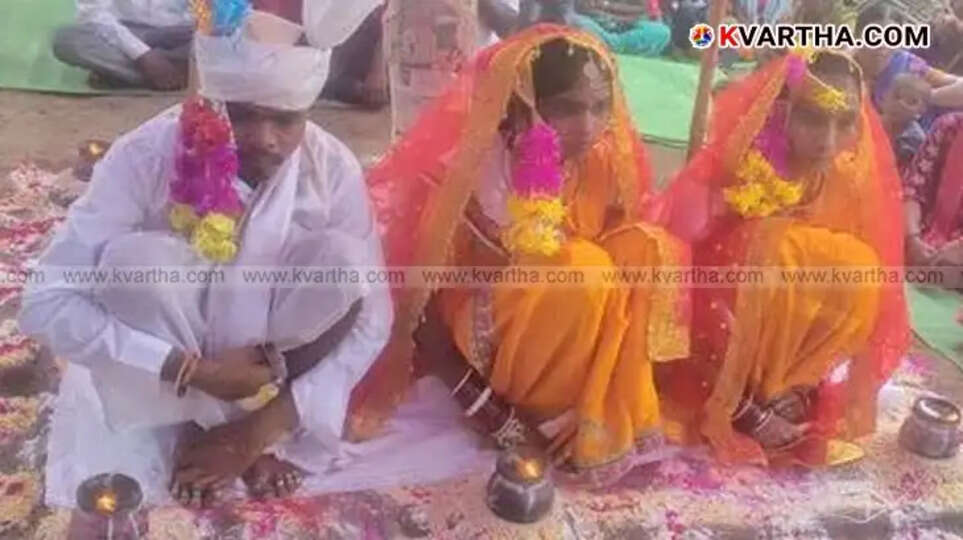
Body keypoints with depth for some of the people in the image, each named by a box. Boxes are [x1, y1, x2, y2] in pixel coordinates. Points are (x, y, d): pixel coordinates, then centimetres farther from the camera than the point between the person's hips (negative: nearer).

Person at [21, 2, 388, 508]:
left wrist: (261, 429, -22)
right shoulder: (146, 155, -25)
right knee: (136, 257, -31)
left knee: (341, 256, -25)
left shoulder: (332, 167, -20)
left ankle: (264, 432, -7)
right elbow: (47, 303, -26)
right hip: (161, 378, -1)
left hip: (276, 363, 2)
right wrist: (195, 372, -31)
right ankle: (200, 425, -8)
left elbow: (371, 316, -16)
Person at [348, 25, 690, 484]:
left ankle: (608, 422, -10)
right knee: (582, 272, -31)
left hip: (564, 331, 6)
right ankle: (528, 419, -12)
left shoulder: (603, 161, -11)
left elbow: (625, 260, 2)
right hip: (477, 326, -5)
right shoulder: (475, 168, -23)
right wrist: (483, 406, -22)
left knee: (644, 248, -16)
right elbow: (422, 289, -19)